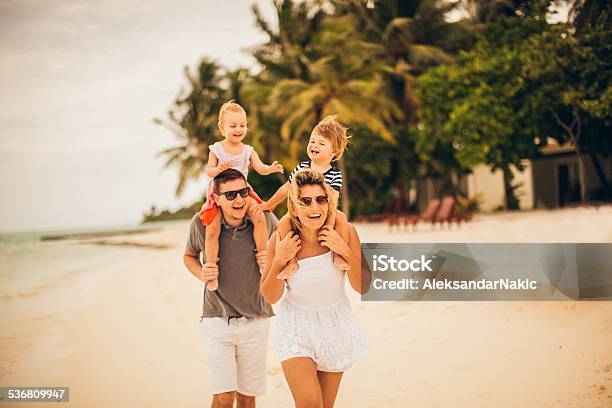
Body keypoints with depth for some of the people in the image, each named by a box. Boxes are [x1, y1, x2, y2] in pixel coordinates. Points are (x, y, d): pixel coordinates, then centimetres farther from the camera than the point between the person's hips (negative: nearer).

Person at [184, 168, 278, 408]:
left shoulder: (265, 220, -9)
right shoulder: (202, 222, -9)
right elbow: (189, 256, 12)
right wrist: (202, 274, -9)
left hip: (256, 321, 1)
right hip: (217, 319, -1)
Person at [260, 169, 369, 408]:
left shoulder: (345, 233, -14)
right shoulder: (280, 240, -17)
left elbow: (363, 287, -10)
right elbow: (270, 297, -8)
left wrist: (346, 251, -23)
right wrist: (279, 260, -23)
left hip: (335, 327, 2)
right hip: (296, 328, -2)